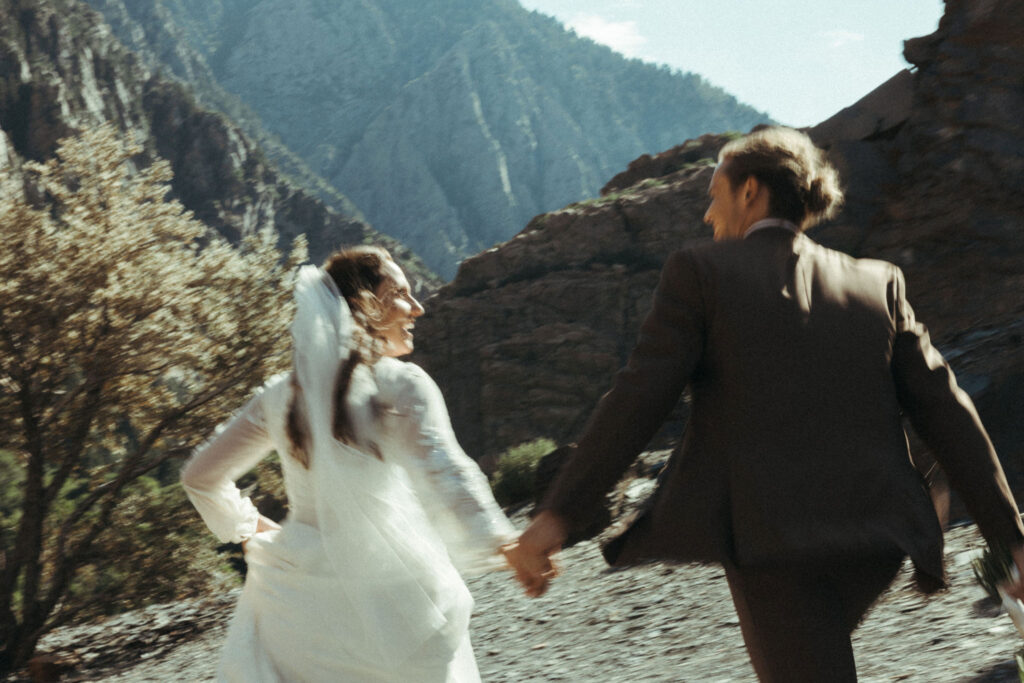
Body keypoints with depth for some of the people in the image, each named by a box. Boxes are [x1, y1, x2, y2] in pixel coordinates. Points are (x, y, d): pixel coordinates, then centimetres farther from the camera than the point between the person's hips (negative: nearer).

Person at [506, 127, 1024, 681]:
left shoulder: (701, 272, 1)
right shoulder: (876, 284, 12)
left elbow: (639, 396, -8)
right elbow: (944, 411, 7)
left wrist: (558, 515, -9)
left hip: (768, 537, -5)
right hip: (871, 540, 6)